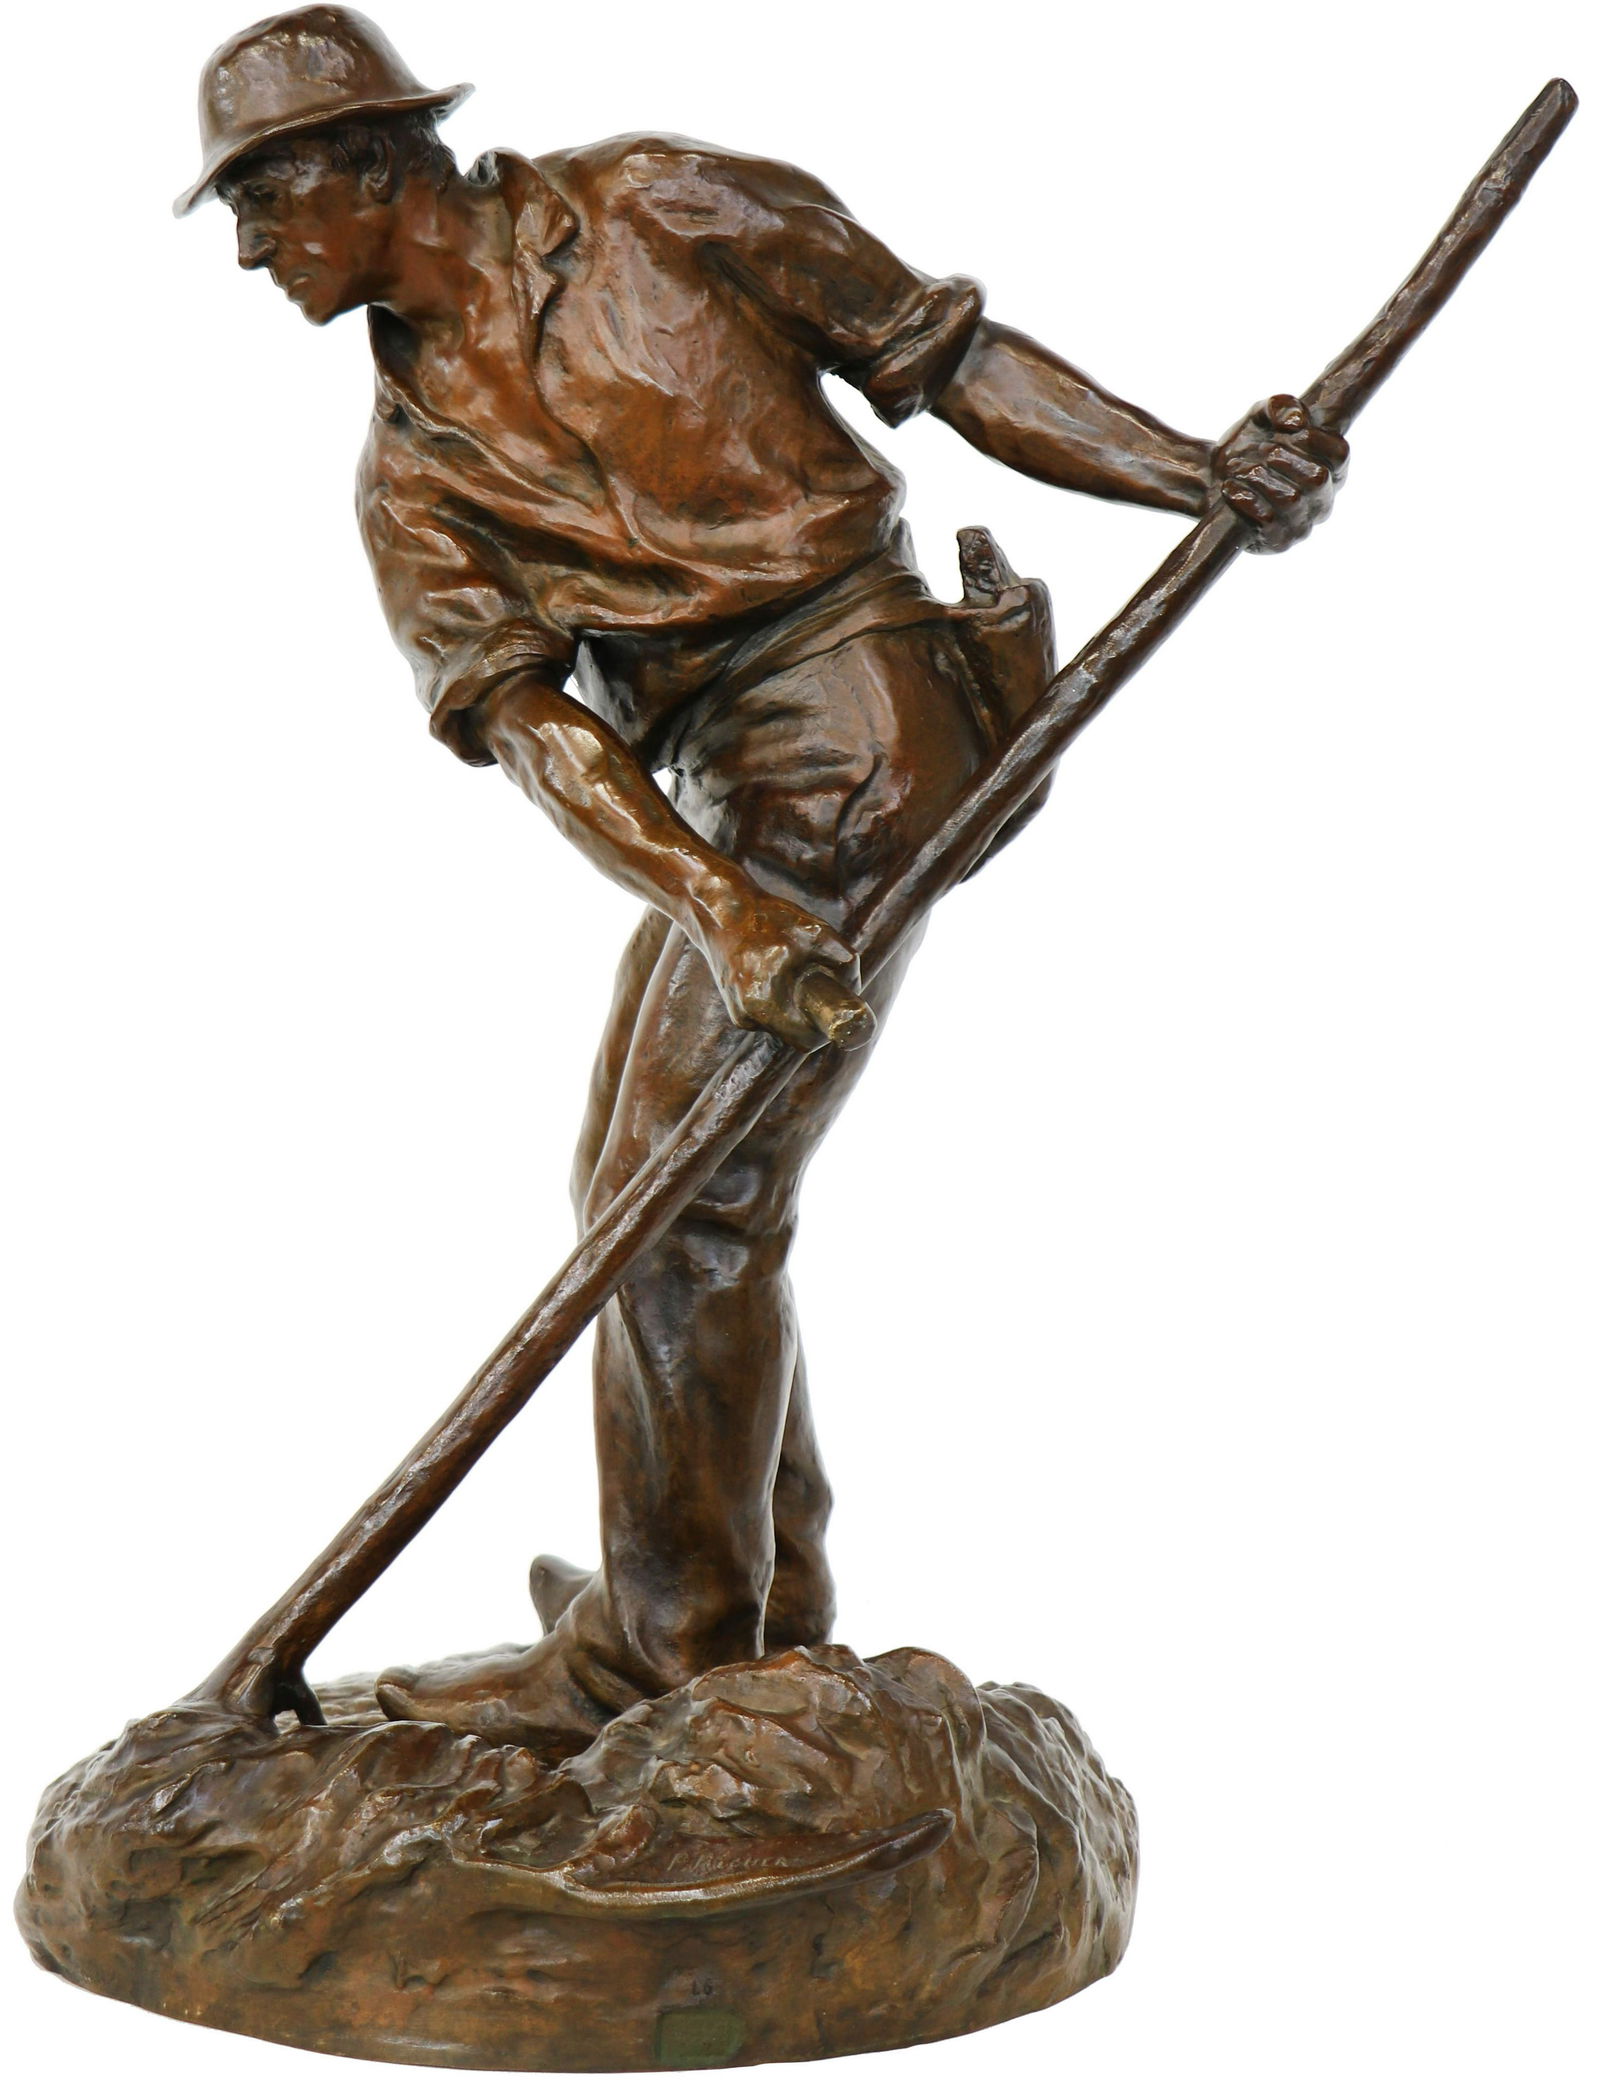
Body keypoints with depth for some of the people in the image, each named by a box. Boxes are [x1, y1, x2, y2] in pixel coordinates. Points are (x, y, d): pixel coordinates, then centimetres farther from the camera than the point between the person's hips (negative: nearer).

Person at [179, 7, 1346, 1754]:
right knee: (632, 1176, 12)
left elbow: (938, 351, 0)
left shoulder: (646, 212, -3)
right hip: (724, 795, 7)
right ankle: (763, 1604, 28)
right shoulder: (411, 464, 9)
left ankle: (656, 1651, 5)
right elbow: (520, 710, -4)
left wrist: (1199, 476, -7)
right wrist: (710, 898, -20)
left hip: (856, 737, -7)